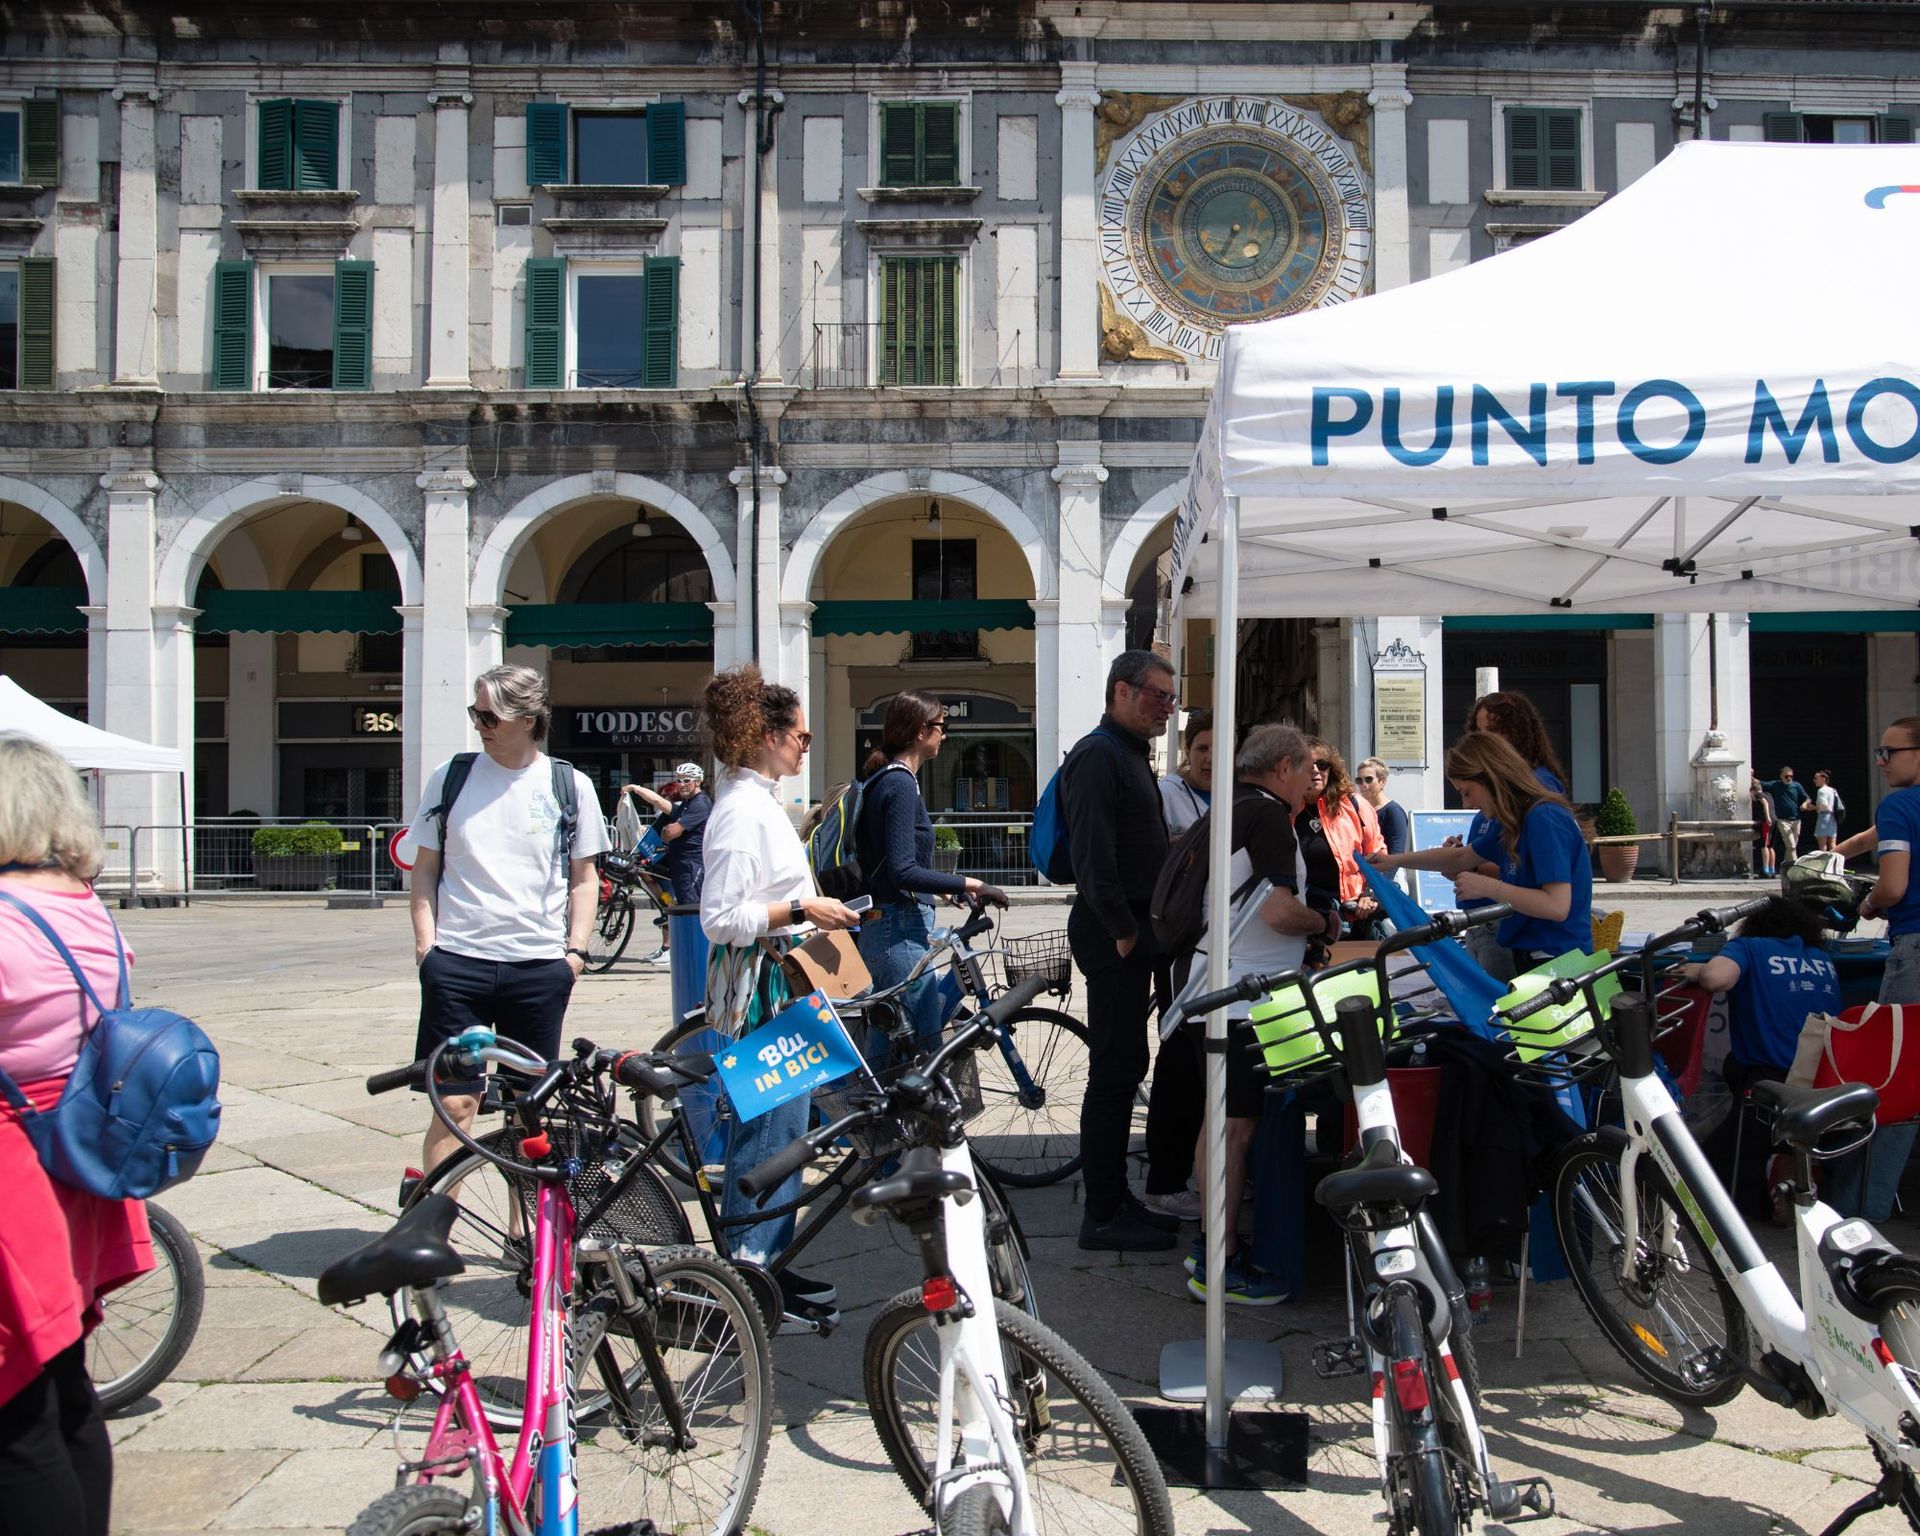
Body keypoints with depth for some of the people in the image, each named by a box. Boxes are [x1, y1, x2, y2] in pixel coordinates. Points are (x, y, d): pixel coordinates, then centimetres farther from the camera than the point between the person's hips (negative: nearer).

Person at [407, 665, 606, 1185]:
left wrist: (576, 949, -1)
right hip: (458, 961, 0)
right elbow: (424, 870, 10)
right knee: (455, 1103, -5)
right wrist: (426, 944, 0)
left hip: (539, 966, 1)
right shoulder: (449, 777, 5)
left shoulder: (569, 785, 4)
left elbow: (584, 877, 9)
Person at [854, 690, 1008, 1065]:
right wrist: (970, 884, -20)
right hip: (901, 931, -10)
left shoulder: (881, 779, 15)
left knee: (886, 1042, 17)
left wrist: (942, 888, 27)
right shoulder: (901, 784, -15)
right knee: (926, 1047, -8)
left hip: (880, 926, 10)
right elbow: (903, 872, -23)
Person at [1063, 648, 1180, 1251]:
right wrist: (1123, 929, -19)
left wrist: (1140, 927, 18)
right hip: (1114, 933, -10)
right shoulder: (1098, 755, -14)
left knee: (1123, 1066, 14)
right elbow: (1092, 856, -22)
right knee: (1115, 1070, -6)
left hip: (1129, 932, 10)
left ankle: (1116, 1198, 23)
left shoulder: (1128, 754, 19)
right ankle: (1102, 1217, 1)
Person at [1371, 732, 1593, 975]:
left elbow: (1557, 905, -26)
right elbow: (1460, 858, 27)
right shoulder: (1517, 821, 11)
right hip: (1528, 958, 9)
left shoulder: (1543, 819, -19)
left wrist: (1488, 887, -22)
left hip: (1554, 963, -9)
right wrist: (1395, 861, 27)